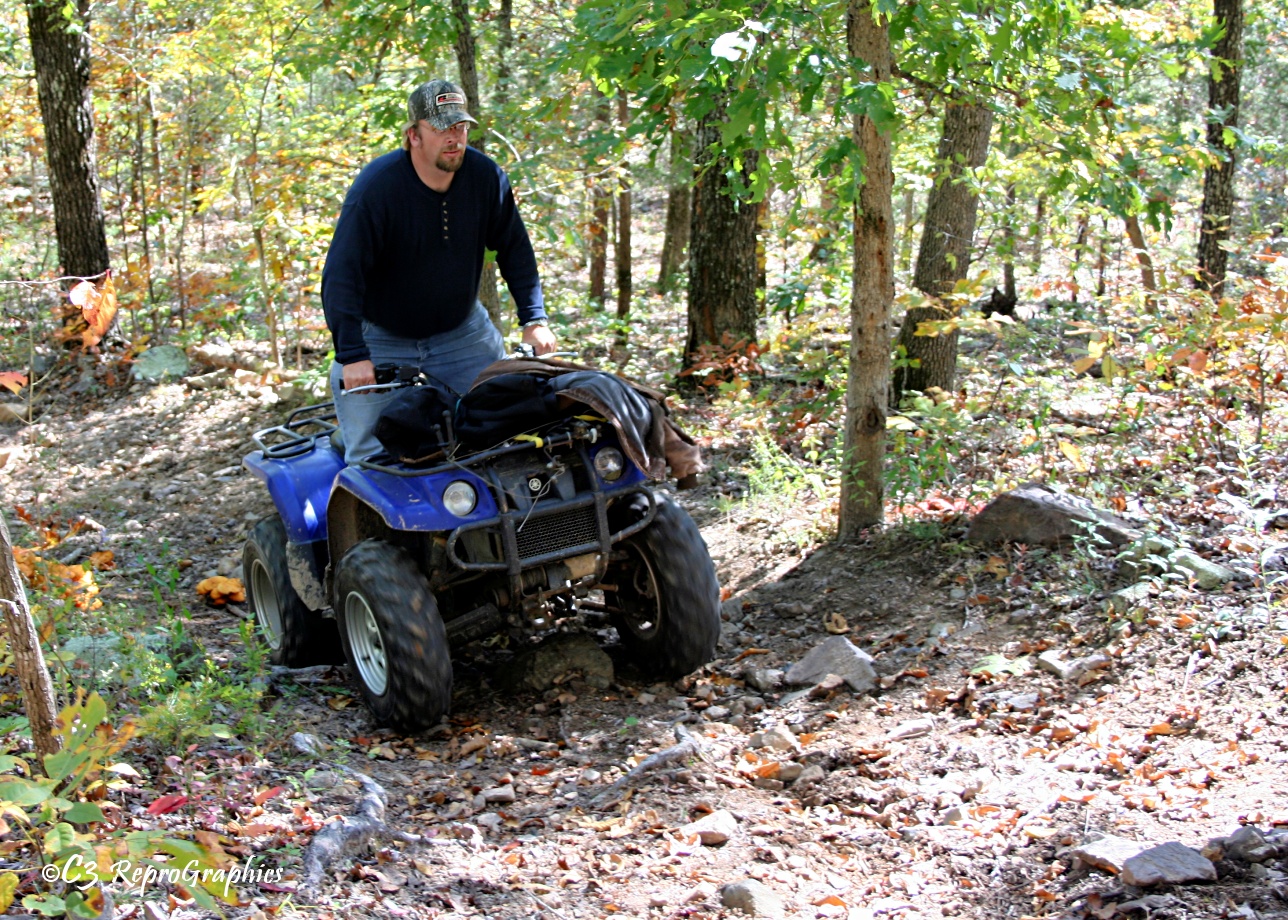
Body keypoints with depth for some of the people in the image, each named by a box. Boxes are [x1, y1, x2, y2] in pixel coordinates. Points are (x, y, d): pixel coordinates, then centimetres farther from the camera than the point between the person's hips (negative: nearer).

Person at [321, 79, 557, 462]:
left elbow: (514, 248, 2)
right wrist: (352, 355, -35)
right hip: (383, 339, -4)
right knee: (373, 456, -8)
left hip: (463, 333, 4)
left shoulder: (485, 176, -10)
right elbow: (342, 274, -27)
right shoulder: (376, 187, -23)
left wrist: (534, 319, -7)